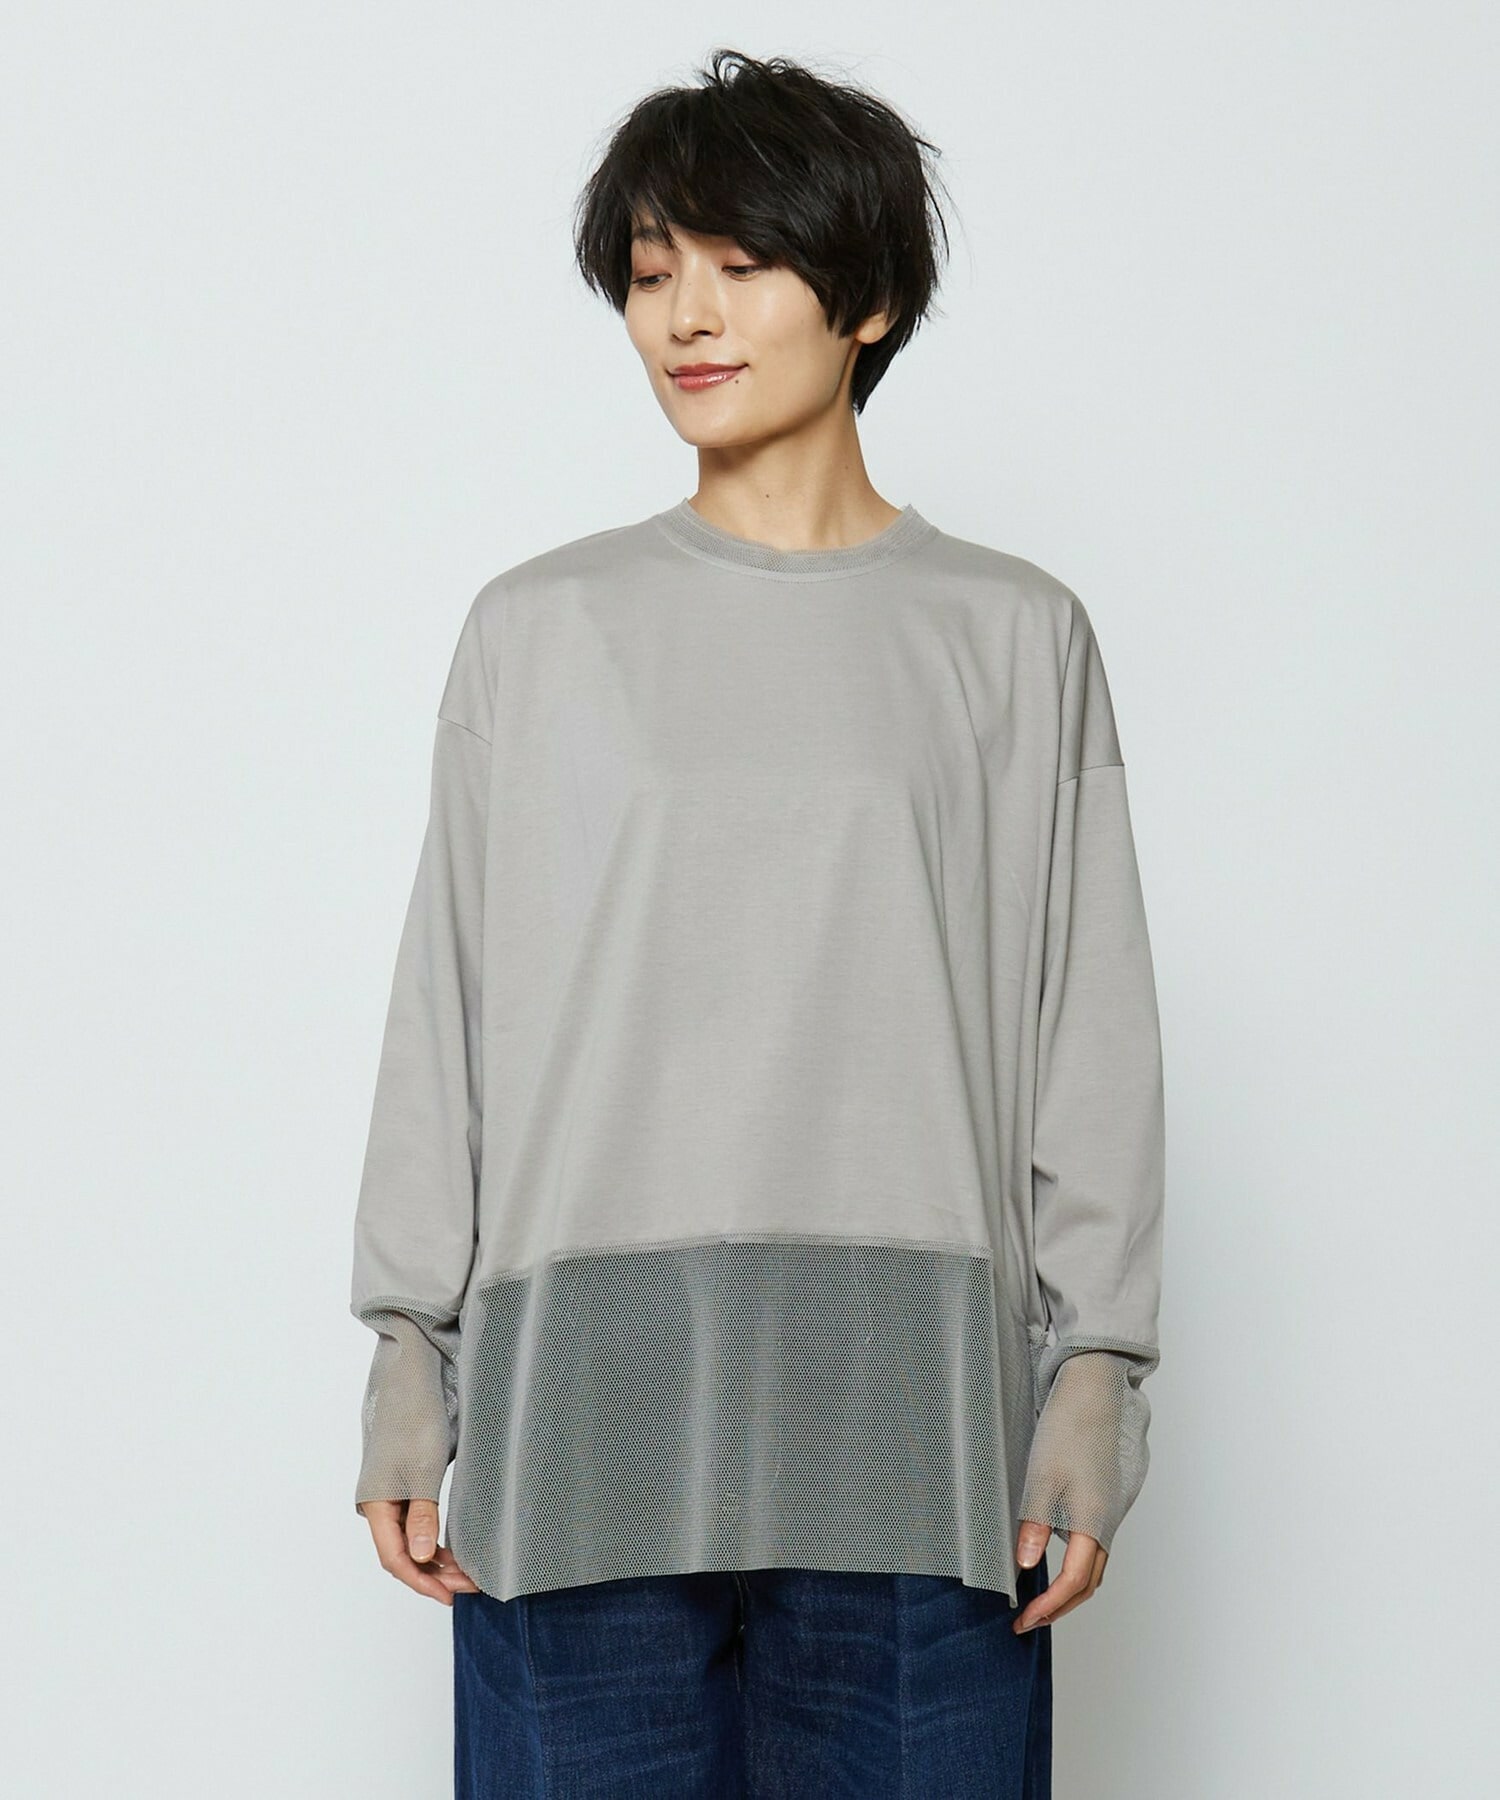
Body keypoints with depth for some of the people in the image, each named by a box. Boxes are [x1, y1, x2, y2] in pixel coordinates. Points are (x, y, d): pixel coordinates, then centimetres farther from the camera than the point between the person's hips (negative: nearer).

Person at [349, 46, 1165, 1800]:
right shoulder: (536, 629, 11)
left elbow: (1090, 1031, 6)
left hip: (911, 1395, 0)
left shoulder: (1015, 636, 9)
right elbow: (443, 1014, 10)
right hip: (582, 1394, 1)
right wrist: (410, 1361, 4)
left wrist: (1095, 1380, 0)